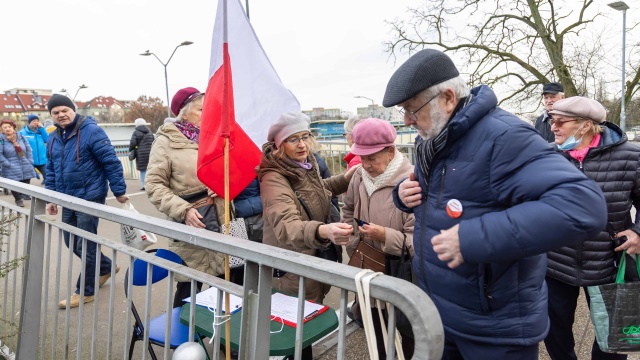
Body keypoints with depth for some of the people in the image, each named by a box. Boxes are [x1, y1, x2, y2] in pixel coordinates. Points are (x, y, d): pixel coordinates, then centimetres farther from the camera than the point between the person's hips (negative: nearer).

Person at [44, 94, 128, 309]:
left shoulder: (91, 131, -15)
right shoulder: (53, 138, 9)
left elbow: (111, 162, -16)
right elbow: (51, 171, 17)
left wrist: (119, 191, -15)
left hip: (90, 198, -8)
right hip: (68, 199, 8)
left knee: (85, 245, 1)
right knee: (72, 242, 17)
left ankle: (85, 291, 17)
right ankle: (106, 267, 37)